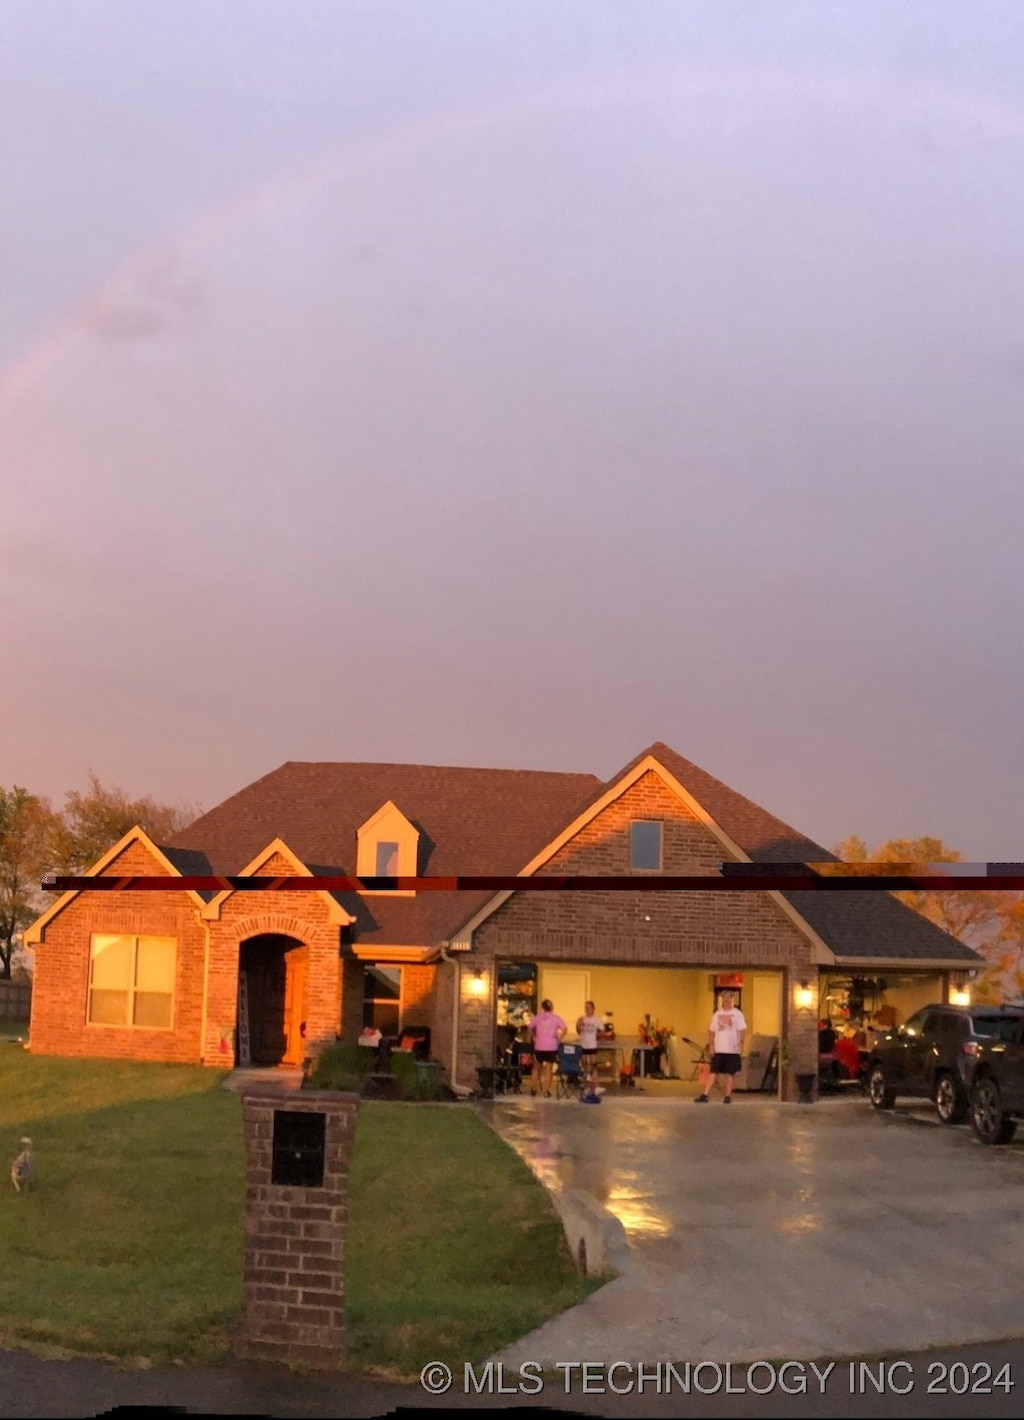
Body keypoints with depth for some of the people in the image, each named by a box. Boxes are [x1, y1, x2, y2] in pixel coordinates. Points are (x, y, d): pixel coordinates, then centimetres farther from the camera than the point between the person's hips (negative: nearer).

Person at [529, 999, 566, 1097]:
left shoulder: (538, 1017, 5)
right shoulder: (556, 1018, 3)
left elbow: (530, 1028, -2)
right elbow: (564, 1028, -9)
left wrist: (534, 1037, 10)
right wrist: (559, 1039, -1)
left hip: (539, 1046, 1)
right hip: (551, 1047, -1)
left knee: (537, 1067, 18)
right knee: (549, 1069, 4)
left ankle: (534, 1088, 15)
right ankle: (546, 1091, 2)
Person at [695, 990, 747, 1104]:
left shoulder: (737, 1013, 1)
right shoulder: (717, 1014, 11)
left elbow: (742, 1030, -3)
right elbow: (711, 1030, 12)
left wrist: (740, 1042, -15)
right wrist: (711, 1045, 3)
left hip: (732, 1049, -2)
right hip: (718, 1049, 2)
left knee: (730, 1073, 3)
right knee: (714, 1073, -1)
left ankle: (728, 1096, 10)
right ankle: (704, 1095, -4)